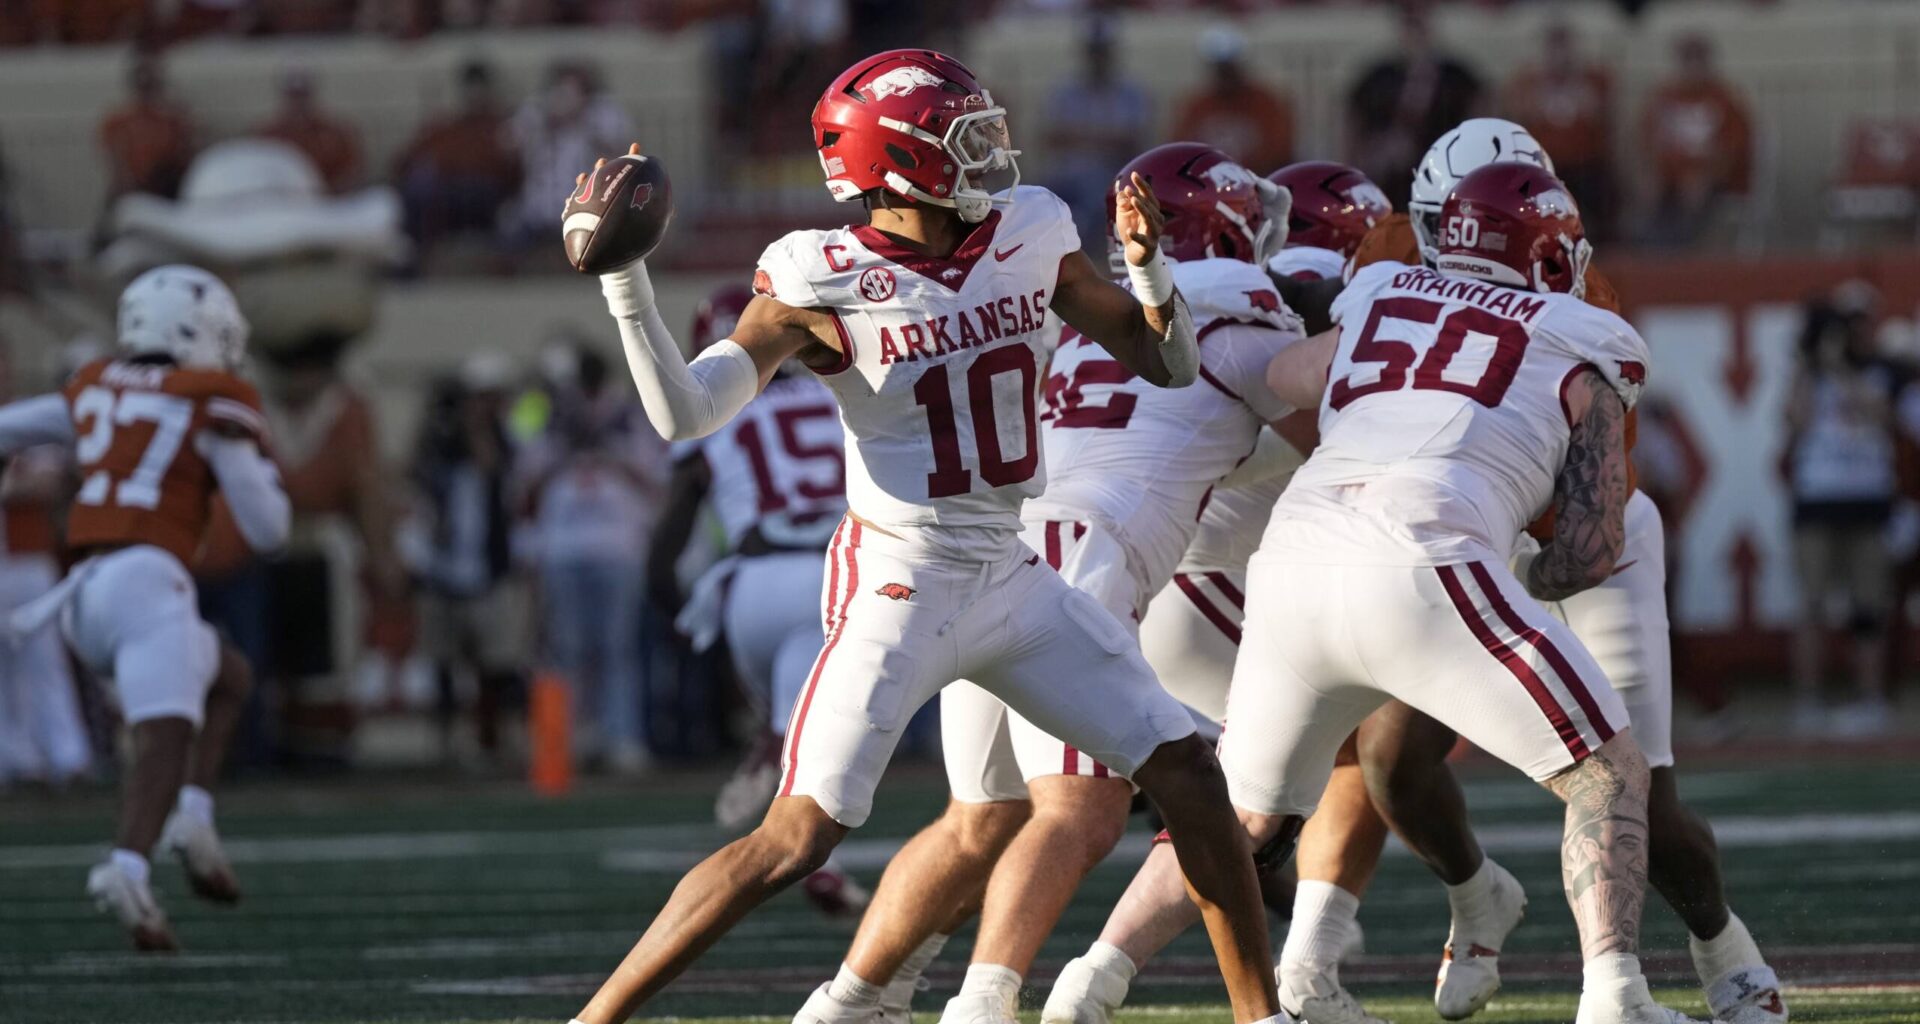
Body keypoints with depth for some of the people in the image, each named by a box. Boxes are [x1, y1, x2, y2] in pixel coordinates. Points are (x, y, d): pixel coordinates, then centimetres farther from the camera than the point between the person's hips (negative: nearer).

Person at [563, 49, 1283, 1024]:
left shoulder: (1027, 237, 1)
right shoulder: (826, 283, -14)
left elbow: (1168, 362, 10)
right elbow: (682, 413, -20)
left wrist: (1146, 258, -8)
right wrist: (624, 279, -28)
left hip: (1011, 580, 6)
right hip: (896, 587, -6)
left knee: (1187, 774, 4)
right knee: (793, 840, -15)